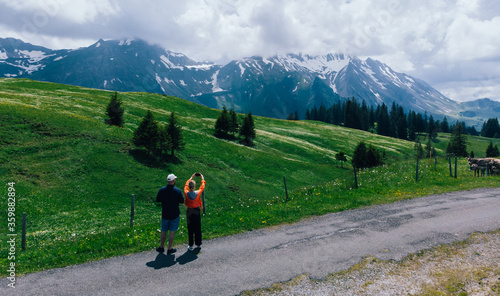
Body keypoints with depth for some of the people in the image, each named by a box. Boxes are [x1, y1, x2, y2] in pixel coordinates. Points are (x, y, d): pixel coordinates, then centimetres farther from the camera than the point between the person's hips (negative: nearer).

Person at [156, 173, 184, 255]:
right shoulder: (177, 191, -15)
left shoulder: (162, 190, -8)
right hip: (175, 214, -2)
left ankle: (161, 247, 29)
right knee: (172, 232, 7)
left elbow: (157, 200, 2)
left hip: (165, 214, 3)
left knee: (164, 231, 17)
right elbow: (182, 201, -8)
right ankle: (169, 249, 13)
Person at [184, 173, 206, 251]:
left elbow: (186, 185, 5)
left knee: (190, 228, 7)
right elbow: (202, 187, 4)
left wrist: (191, 178, 19)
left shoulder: (186, 193, -15)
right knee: (198, 228, 12)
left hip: (189, 211, 0)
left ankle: (191, 245, 12)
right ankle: (198, 244, 22)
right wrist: (202, 179, 19)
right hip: (197, 210, 0)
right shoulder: (197, 193, -17)